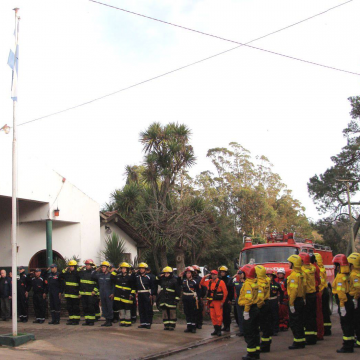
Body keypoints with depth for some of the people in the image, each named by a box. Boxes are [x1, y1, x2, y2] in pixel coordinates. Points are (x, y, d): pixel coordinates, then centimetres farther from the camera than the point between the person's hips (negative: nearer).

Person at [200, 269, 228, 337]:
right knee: (212, 316, 8)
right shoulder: (209, 282, 10)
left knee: (219, 315, -7)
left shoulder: (221, 282, -7)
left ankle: (219, 330, 0)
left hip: (218, 302, -6)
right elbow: (201, 283, 24)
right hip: (211, 302, 6)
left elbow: (225, 292, -7)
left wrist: (222, 302, -8)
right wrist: (204, 277, 7)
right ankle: (216, 329, 17)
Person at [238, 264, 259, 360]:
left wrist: (246, 311, -21)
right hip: (256, 308, 9)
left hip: (250, 309, -9)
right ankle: (256, 352, 21)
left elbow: (248, 299, -22)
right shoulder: (255, 283, 11)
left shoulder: (248, 284, -16)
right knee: (255, 331, 15)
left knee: (248, 333, -3)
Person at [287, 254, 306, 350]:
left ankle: (298, 342, 1)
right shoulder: (301, 274, 11)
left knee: (294, 323, -2)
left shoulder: (293, 275, -18)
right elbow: (303, 287, 16)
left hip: (295, 301, -9)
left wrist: (291, 304, -21)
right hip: (301, 300, 9)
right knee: (299, 322, 15)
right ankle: (301, 342, 21)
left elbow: (293, 290, -23)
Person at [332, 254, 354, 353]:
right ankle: (350, 345, 21)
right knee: (349, 324, 14)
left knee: (345, 325, -5)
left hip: (344, 303, -10)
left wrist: (342, 306, -22)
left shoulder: (340, 276, -17)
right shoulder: (346, 275, 13)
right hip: (349, 302, 10)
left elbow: (341, 292, -22)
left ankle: (347, 347, -1)